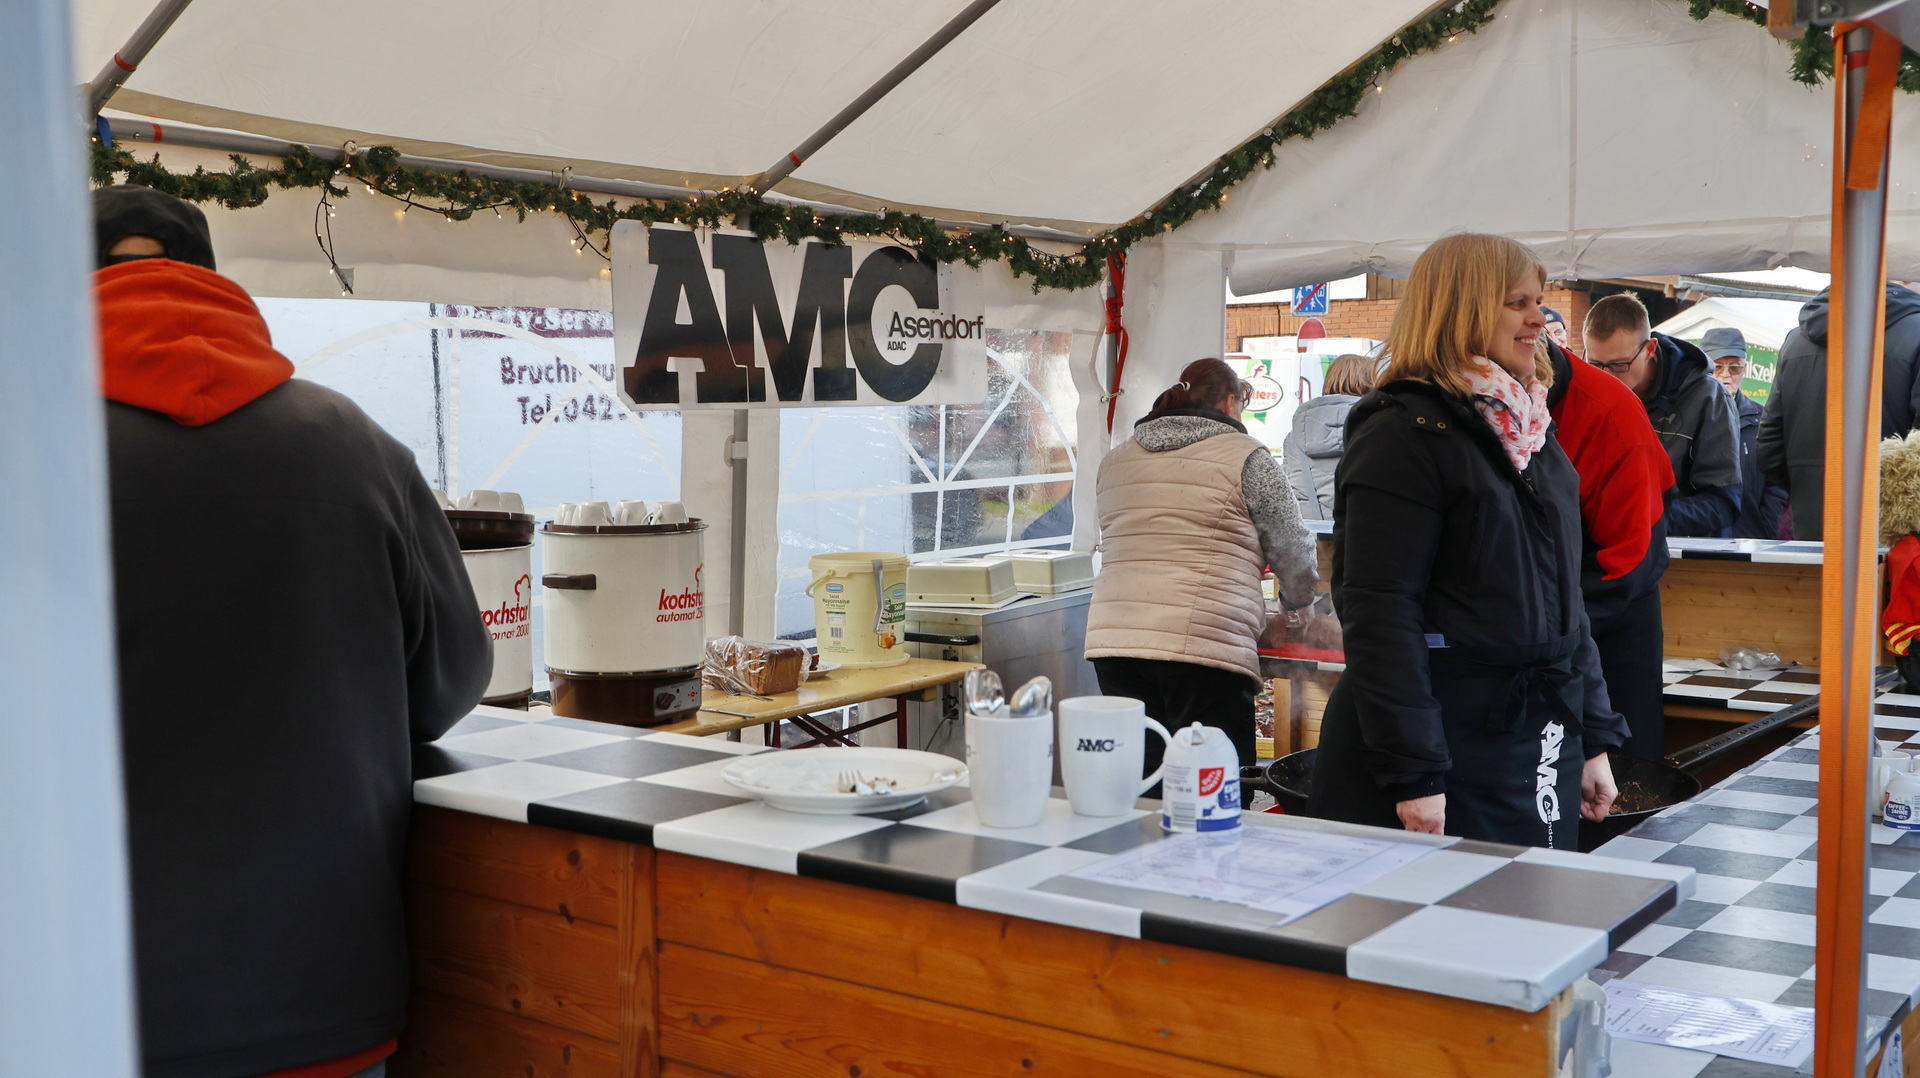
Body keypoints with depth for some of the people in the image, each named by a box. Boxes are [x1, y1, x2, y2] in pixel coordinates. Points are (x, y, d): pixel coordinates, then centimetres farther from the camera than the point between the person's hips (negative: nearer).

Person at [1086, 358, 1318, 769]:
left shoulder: (1115, 460, 18)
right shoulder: (1247, 458, 2)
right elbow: (1296, 556, 7)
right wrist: (1294, 599, 28)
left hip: (1111, 638, 6)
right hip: (1203, 643, -5)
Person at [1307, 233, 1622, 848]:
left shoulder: (1531, 432, 14)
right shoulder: (1405, 433, -12)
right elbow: (1379, 614, -18)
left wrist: (1594, 739, 16)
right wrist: (1413, 776, -21)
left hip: (1542, 747, 8)